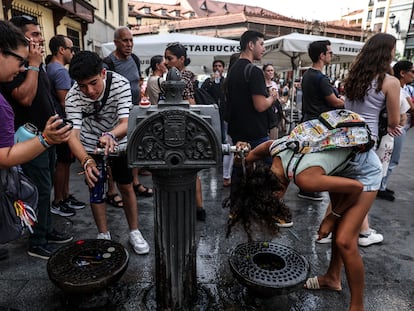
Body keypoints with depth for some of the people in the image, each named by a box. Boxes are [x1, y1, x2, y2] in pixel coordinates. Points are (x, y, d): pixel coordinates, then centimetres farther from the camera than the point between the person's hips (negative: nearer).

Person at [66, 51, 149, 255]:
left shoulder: (120, 84, -28)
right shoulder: (73, 97, -28)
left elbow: (126, 122, -37)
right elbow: (73, 135, -36)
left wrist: (110, 135, -59)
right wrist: (86, 161, -56)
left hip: (118, 141, 0)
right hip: (90, 145, 0)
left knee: (126, 187, 5)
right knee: (95, 189, 4)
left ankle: (134, 232, 22)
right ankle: (103, 234, 24)